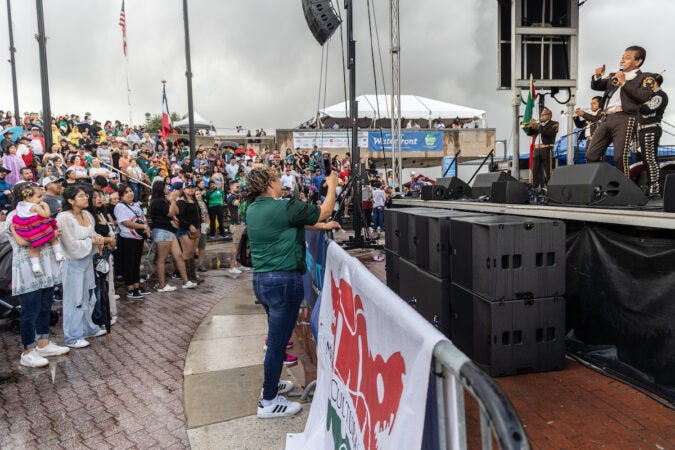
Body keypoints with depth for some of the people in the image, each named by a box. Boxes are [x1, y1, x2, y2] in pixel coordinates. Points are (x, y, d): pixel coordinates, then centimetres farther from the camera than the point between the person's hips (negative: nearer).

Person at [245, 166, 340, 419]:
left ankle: (271, 385, 38)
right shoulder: (283, 208, -16)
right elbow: (325, 212, -4)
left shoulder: (252, 210, 8)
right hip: (284, 280, -9)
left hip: (260, 279, 9)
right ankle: (268, 402, 10)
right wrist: (332, 185, 11)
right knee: (278, 341, 0)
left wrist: (321, 226, 20)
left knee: (276, 335, 24)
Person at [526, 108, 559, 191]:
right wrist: (530, 126, -2)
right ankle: (535, 188, 6)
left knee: (547, 171, -8)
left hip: (547, 150, -6)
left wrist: (538, 128, -16)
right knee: (535, 171, 3)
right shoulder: (538, 124, 22)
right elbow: (529, 133, 16)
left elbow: (550, 133, -14)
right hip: (536, 149, 6)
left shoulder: (554, 124, 5)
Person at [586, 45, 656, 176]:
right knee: (591, 156, -2)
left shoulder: (645, 77, 8)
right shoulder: (613, 76, 26)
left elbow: (644, 96, -8)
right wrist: (597, 76, 1)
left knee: (620, 158, -15)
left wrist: (624, 82, -7)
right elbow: (596, 86, 22)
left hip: (625, 118, -6)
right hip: (606, 118, 6)